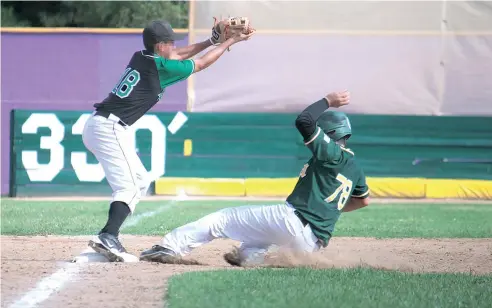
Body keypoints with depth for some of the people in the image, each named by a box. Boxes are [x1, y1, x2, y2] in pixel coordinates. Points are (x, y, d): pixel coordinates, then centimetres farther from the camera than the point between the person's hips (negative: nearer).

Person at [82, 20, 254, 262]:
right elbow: (201, 64, 4)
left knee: (140, 181, 17)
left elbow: (176, 56, 30)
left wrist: (212, 40, 27)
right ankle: (107, 238, -35)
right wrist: (230, 41, 15)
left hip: (96, 125, 9)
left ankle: (109, 237, 9)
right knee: (129, 187, -15)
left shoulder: (140, 58, 15)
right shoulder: (160, 67, -8)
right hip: (110, 128, -9)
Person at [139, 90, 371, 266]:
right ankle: (251, 255, 7)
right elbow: (363, 200, 35)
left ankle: (171, 247, -7)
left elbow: (304, 121, -16)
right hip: (312, 245, 8)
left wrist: (328, 101, -2)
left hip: (293, 221, -8)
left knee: (221, 219, 1)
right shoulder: (354, 166, 19)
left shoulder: (332, 154, -5)